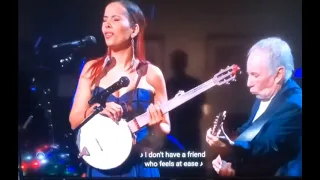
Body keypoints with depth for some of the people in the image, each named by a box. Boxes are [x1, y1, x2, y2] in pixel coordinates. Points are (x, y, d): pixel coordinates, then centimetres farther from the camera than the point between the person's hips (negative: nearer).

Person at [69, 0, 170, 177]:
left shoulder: (151, 74, -4)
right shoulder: (92, 69, 2)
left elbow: (165, 129, 2)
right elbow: (74, 121, 0)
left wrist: (155, 124, -19)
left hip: (139, 167, -1)